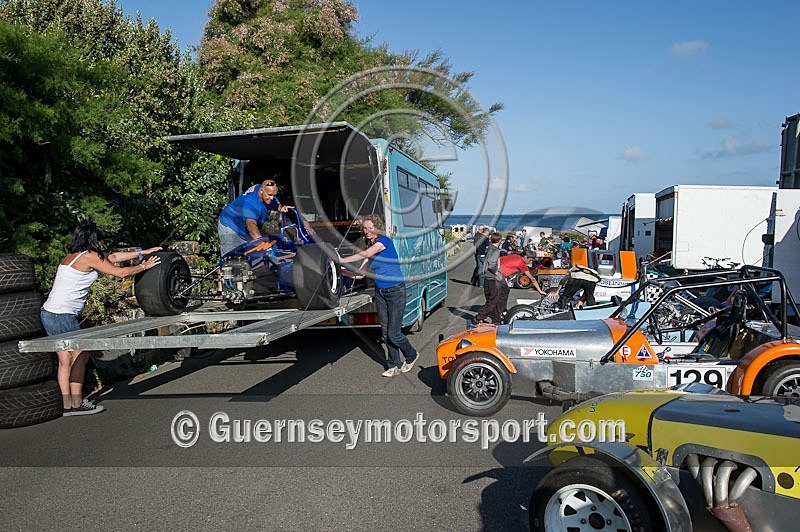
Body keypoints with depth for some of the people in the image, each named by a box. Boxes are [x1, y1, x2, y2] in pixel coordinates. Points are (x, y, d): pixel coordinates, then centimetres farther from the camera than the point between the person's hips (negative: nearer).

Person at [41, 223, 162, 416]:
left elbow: (113, 257, 20)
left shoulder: (75, 255, 15)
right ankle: (77, 404, 7)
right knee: (80, 355, 1)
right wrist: (144, 266, 6)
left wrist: (142, 252, 23)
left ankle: (67, 405, 17)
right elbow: (120, 272, -8)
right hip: (62, 315, -9)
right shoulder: (89, 256, -11)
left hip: (49, 313, 9)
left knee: (65, 360, 12)